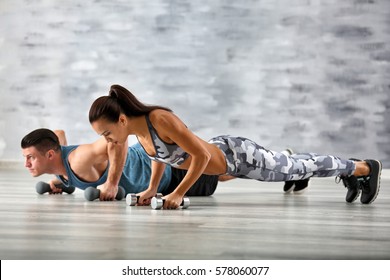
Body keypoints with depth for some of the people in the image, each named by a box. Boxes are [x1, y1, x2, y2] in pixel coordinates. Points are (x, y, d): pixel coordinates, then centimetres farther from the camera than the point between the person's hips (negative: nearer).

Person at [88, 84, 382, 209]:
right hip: (221, 153, 8)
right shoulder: (137, 126, -11)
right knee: (291, 167, 27)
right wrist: (152, 188, 0)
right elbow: (160, 154, 9)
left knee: (295, 169, 14)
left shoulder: (161, 120, -37)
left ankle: (365, 167, 36)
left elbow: (202, 155, -33)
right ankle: (347, 170, 52)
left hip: (238, 155, -8)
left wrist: (178, 193, -31)